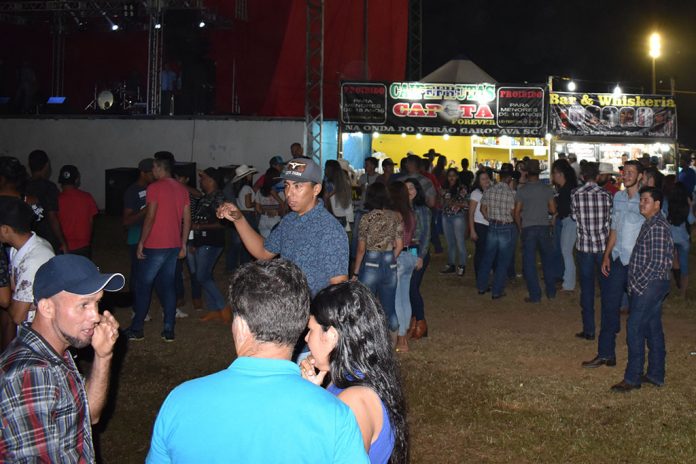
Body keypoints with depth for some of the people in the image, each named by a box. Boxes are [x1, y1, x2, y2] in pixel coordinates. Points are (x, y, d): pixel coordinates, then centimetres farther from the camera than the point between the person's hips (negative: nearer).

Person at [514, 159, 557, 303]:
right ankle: (551, 291, 22)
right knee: (547, 260, 17)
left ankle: (535, 295, 2)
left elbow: (517, 213, -5)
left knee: (529, 263, 3)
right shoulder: (547, 189, 0)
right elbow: (553, 210, 1)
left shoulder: (522, 191, -5)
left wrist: (520, 227, 11)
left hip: (528, 228, -2)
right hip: (544, 227, 3)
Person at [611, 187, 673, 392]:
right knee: (653, 329, 14)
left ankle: (632, 378, -2)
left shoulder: (658, 228, -17)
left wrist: (636, 285, -16)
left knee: (634, 329, -8)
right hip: (650, 285, 10)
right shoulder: (650, 224, 14)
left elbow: (656, 263, -22)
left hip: (649, 285, -10)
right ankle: (656, 375, 22)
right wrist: (636, 285, 14)